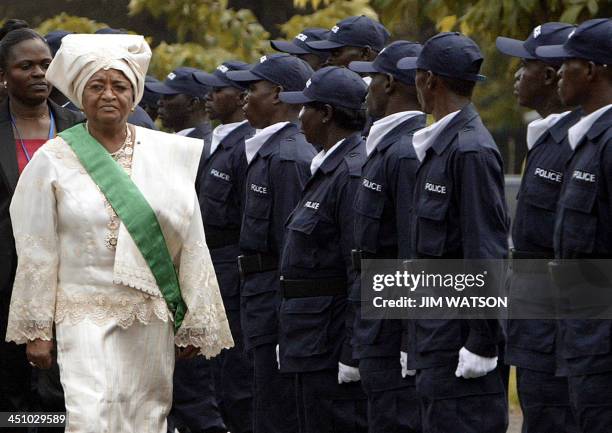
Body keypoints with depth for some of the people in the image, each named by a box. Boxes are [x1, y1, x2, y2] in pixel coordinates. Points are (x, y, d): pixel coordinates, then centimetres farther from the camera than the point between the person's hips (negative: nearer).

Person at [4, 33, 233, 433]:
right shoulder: (53, 160, 1)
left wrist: (195, 324, 7)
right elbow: (37, 254, 2)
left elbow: (192, 245, 8)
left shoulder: (168, 154, 5)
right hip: (86, 315, -2)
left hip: (153, 319, 2)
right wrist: (36, 330, 0)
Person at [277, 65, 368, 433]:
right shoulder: (329, 169, 15)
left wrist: (352, 356, -22)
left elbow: (364, 272, -21)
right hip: (314, 345, 11)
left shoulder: (353, 175, -17)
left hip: (334, 344, -11)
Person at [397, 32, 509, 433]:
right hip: (438, 337, 10)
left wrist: (481, 344, -21)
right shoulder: (440, 145, 15)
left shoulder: (471, 151, -16)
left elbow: (488, 253, -20)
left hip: (463, 336, -10)